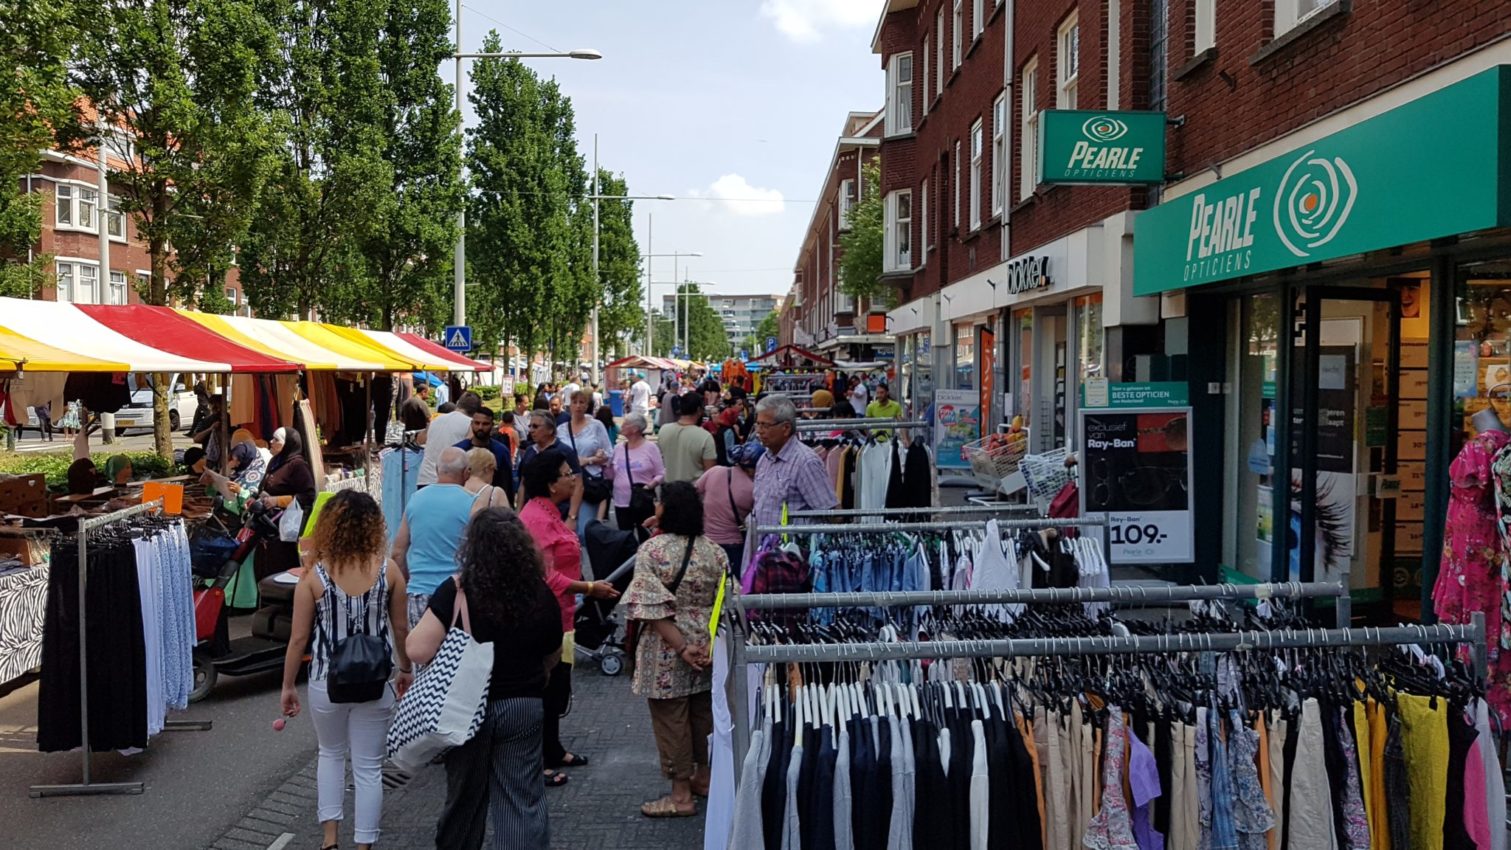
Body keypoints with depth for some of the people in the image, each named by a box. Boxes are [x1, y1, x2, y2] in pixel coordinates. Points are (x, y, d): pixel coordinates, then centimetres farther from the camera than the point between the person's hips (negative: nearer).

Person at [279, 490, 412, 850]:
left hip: (327, 682, 0)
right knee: (368, 769, 12)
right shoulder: (388, 571, -8)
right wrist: (406, 668, 17)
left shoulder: (314, 576, -11)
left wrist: (287, 686, 7)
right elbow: (400, 629, 1)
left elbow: (299, 638, -6)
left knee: (331, 755, 25)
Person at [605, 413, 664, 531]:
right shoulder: (618, 448, 9)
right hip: (621, 502, 5)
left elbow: (660, 474, -4)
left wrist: (650, 485, -21)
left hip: (643, 502, -5)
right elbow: (612, 474, 12)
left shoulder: (650, 448, -5)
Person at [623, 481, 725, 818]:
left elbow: (652, 608, -19)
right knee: (704, 712, 19)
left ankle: (681, 794, 15)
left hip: (666, 649, -5)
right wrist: (710, 645, -4)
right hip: (709, 644, 5)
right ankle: (703, 777, 34)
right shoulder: (715, 552, -2)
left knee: (671, 718, 7)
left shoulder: (650, 550, -14)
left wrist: (681, 647, -16)